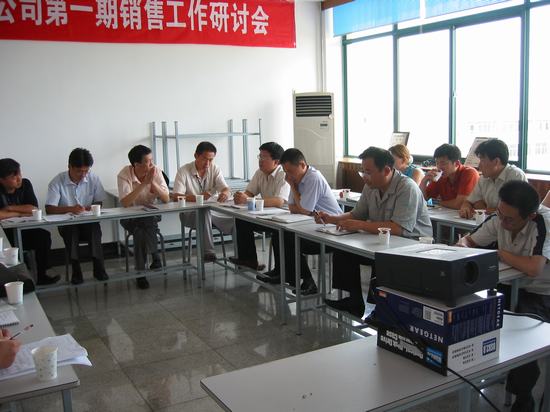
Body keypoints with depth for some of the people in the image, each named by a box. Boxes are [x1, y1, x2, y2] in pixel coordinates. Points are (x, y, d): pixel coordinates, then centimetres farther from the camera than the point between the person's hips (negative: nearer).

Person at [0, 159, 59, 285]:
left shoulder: (25, 184, -5)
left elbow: (33, 209, -11)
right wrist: (20, 213, -20)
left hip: (23, 231, 4)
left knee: (43, 236, -19)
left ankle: (41, 275, -4)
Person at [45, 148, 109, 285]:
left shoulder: (93, 178, -2)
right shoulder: (57, 182, -8)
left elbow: (99, 203, 4)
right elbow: (49, 209, -13)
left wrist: (85, 209, -17)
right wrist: (71, 209, -30)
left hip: (88, 221, 1)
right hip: (67, 223, -1)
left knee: (95, 227, -31)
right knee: (71, 229, -33)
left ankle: (98, 267, -27)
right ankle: (76, 269, -26)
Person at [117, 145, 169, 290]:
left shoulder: (155, 171, -9)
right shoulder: (124, 175, -15)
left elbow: (166, 199, -13)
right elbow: (125, 203, -28)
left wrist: (152, 182, -27)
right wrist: (144, 184, -30)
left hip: (151, 214, 2)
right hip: (130, 217, -2)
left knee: (141, 232, -30)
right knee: (140, 230, -33)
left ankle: (140, 271, -10)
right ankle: (155, 256, -9)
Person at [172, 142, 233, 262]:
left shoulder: (215, 169, 4)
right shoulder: (184, 171, -7)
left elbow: (226, 190, -6)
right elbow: (176, 197, -17)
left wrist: (225, 194, -34)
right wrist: (197, 198, -34)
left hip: (213, 211, 4)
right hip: (190, 213, -3)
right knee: (204, 212, -39)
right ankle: (208, 252, -36)